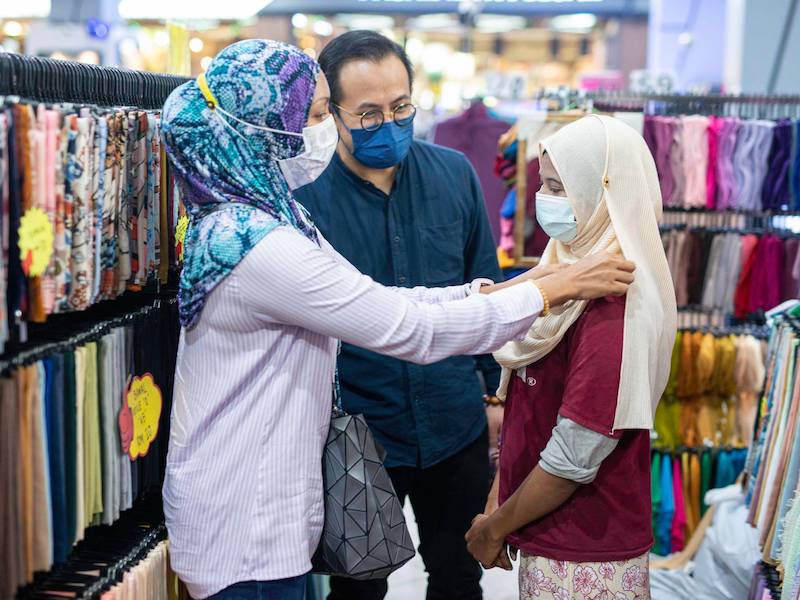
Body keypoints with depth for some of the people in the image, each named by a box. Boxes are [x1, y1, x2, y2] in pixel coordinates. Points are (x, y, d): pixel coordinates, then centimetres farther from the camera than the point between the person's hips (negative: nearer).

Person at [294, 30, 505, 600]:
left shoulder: (455, 174, -5)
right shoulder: (301, 197, -15)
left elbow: (484, 290, 6)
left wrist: (499, 387, 8)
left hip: (457, 426, 3)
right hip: (356, 439, -2)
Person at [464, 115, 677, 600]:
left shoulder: (614, 300, -22)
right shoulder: (573, 269, 5)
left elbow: (574, 458, -23)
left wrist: (496, 527, -11)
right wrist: (499, 500, 8)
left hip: (585, 561, -8)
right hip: (549, 542, 8)